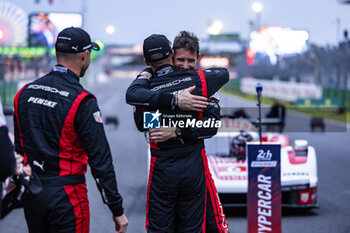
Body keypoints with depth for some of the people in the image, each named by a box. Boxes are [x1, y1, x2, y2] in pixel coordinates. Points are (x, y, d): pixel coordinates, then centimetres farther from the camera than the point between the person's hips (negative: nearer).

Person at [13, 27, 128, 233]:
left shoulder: (24, 93, 4)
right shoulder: (81, 101, -15)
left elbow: (19, 148, 12)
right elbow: (100, 159, -15)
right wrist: (117, 210, -10)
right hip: (67, 195, -6)